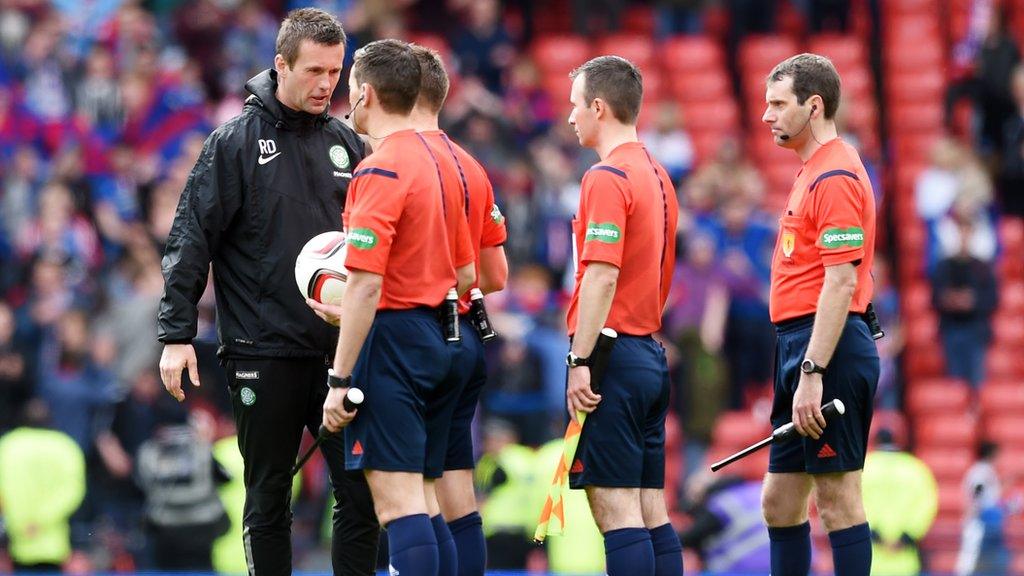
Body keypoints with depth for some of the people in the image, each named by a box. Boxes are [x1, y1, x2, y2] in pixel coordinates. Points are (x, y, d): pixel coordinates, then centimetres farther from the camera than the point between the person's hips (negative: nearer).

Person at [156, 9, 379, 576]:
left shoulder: (347, 144, 9)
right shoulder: (236, 141, -2)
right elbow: (190, 241, -4)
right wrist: (176, 333, -10)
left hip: (339, 349, 3)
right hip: (264, 353, -3)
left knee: (361, 492, -1)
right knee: (268, 498, 5)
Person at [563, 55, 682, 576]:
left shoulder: (607, 177, -12)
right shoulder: (657, 177, 16)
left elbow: (602, 277, -20)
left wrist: (581, 361, -20)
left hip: (614, 354, -9)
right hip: (651, 354, 9)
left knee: (616, 509, -9)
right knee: (651, 510, 9)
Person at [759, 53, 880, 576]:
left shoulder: (835, 177, -13)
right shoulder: (812, 173, 19)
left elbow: (841, 282, -21)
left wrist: (812, 373, -25)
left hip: (827, 351, -11)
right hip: (798, 346, 11)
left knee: (837, 498, -8)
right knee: (779, 503, 12)